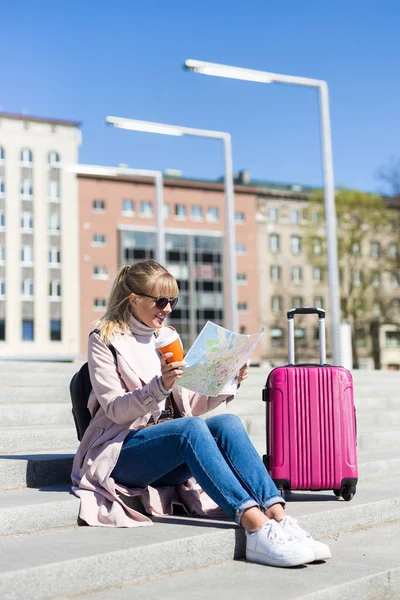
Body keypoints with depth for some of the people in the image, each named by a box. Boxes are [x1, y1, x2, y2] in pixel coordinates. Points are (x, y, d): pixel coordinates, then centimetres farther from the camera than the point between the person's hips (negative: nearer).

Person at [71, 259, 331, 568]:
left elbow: (188, 406, 15)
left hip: (172, 449, 5)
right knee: (190, 427, -35)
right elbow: (116, 411, -10)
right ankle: (257, 529, -49)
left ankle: (278, 517, -40)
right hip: (119, 454, -5)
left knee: (228, 422, -25)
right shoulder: (104, 340, 1)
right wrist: (159, 386, -27)